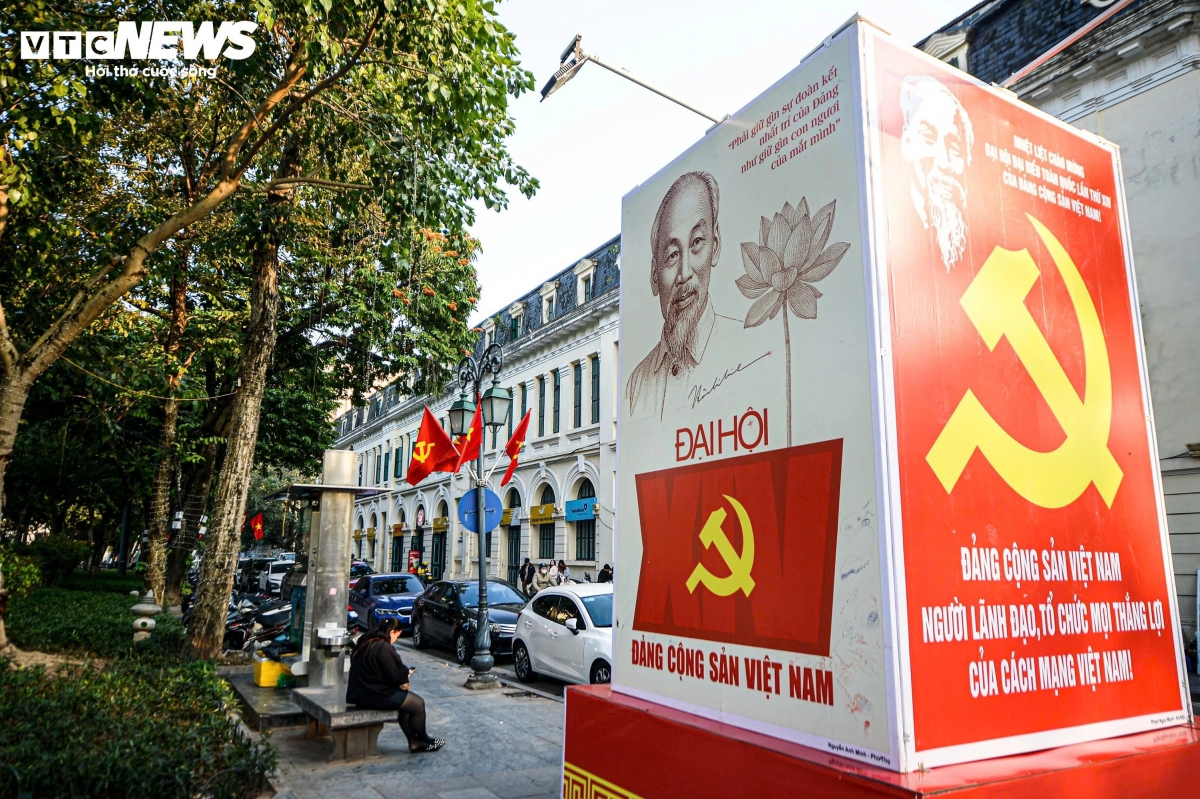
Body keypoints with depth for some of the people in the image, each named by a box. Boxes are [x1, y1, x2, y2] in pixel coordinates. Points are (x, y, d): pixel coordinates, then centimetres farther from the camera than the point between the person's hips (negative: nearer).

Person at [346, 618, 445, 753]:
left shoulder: (366, 642, 6)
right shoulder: (384, 648, -23)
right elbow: (396, 676, -19)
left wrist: (404, 672, 12)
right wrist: (407, 674, 2)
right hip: (374, 695, -10)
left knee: (405, 699, 22)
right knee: (418, 704, 1)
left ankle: (414, 742, 24)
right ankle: (422, 740, 22)